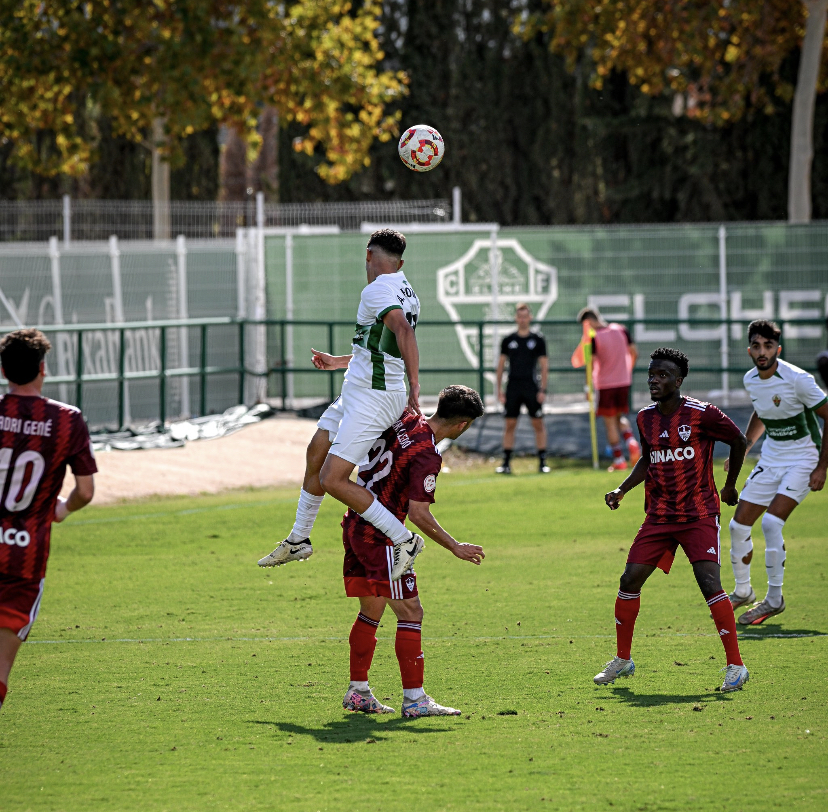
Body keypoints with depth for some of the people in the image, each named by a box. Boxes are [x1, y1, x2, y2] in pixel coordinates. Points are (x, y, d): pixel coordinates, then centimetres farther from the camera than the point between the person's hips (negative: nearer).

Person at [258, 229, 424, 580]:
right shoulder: (405, 292, 13)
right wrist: (339, 361, 39)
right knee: (316, 452, 21)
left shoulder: (377, 291, -17)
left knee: (333, 480, -12)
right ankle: (298, 540, 33)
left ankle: (404, 539, -7)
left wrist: (414, 388, -39)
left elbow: (403, 331, -34)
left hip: (371, 400, -10)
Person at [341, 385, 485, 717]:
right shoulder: (426, 455, -21)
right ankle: (414, 699, -8)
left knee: (371, 610, 18)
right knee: (410, 612, -6)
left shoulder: (404, 420, 2)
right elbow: (419, 515, -22)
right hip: (379, 537, -9)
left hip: (355, 525, 9)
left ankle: (357, 691, 24)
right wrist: (456, 548, -15)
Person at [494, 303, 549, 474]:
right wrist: (499, 389, 4)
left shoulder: (538, 340, 4)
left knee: (538, 424, -2)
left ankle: (542, 462, 2)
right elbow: (501, 365, 11)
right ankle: (506, 463, 4)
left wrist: (543, 390, -5)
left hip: (532, 388, -1)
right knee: (509, 424, 1)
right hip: (513, 388, 1)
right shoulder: (508, 340, 8)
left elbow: (544, 366, 3)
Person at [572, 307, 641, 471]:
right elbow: (634, 353, 6)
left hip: (604, 384, -5)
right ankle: (631, 442, -5)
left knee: (610, 422, 4)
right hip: (624, 381, 5)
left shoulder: (594, 337, -13)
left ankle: (618, 460, 2)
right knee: (620, 417, 21)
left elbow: (591, 364, -16)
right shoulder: (621, 329, 3)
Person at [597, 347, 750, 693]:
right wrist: (622, 489, 6)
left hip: (699, 516, -5)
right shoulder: (646, 418, 4)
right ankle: (622, 660, 20)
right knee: (630, 581, 1)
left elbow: (738, 441, 2)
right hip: (659, 516, 5)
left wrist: (730, 486, 9)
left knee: (710, 584, -18)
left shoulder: (701, 414, -13)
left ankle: (736, 665, -11)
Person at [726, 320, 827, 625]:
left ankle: (774, 600, -9)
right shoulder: (751, 380, 0)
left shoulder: (797, 379, -21)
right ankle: (742, 591, 25)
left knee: (771, 522, -22)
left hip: (803, 460, -7)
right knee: (739, 524, 3)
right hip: (770, 459, 7)